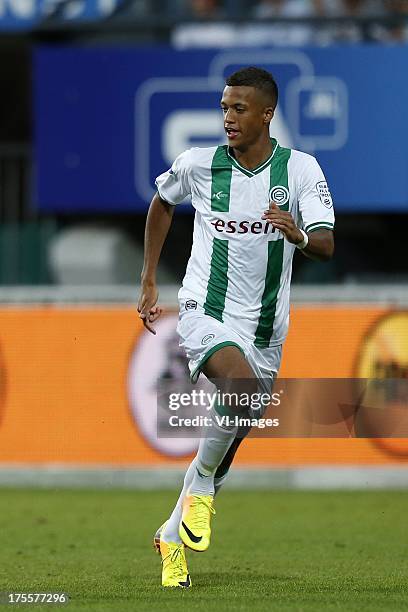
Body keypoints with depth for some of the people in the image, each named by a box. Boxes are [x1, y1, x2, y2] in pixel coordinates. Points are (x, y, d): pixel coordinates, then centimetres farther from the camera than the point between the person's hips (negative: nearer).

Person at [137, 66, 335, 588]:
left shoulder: (301, 169, -5)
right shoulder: (198, 164, -3)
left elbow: (326, 246, -13)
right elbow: (162, 203, 18)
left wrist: (298, 233, -36)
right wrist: (148, 283, 17)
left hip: (265, 327, 2)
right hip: (205, 312, -2)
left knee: (229, 440, 10)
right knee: (244, 388, -33)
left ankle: (173, 536, 31)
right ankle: (202, 486, -10)